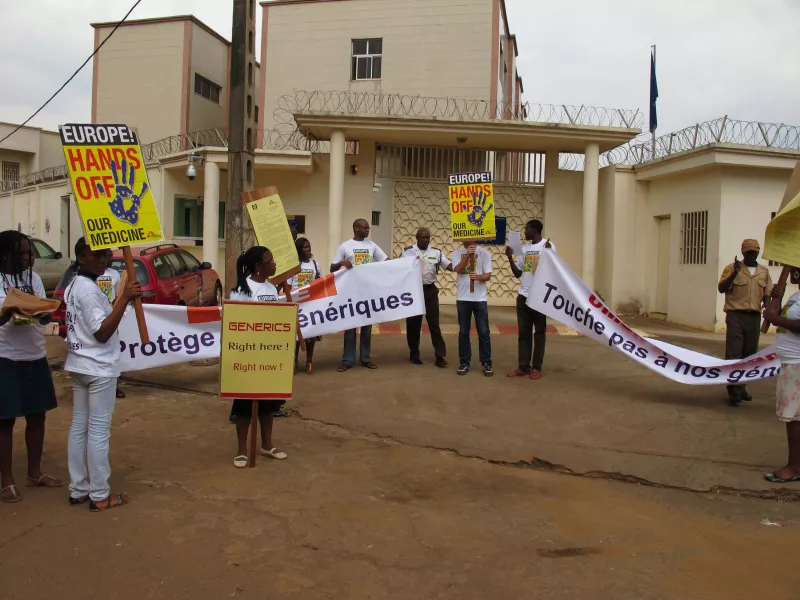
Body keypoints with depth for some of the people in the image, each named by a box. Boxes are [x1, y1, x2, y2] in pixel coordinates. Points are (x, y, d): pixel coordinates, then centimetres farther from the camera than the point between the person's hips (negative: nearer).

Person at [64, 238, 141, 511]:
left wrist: (124, 300, 5)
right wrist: (124, 298, -27)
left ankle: (78, 489, 21)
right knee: (98, 431, -3)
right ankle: (99, 495, 5)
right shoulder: (89, 289, -17)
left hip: (78, 366, 10)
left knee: (79, 427, 12)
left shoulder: (73, 286, 13)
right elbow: (102, 332, -24)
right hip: (99, 369, -10)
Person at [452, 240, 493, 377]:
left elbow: (488, 275, -5)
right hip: (463, 298, 1)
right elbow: (458, 270, -13)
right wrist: (468, 255, -23)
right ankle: (464, 362, 15)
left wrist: (478, 277, -25)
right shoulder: (457, 253, 5)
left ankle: (486, 363, 11)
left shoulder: (484, 253, 1)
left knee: (483, 332, 2)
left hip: (480, 298, -1)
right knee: (463, 332, 7)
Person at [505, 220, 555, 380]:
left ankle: (537, 368, 10)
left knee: (539, 332, 4)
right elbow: (518, 273, 13)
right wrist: (510, 258, 0)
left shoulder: (548, 245, -7)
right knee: (523, 332, 8)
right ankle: (523, 367, 13)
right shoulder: (524, 248, 12)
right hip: (523, 296, 6)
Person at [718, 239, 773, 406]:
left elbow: (767, 294, 16)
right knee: (734, 353, -8)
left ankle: (741, 387, 20)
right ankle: (734, 390, -6)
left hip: (754, 317, 5)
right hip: (736, 316, -5)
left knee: (749, 354, 9)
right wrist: (734, 273, -22)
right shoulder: (732, 268, -1)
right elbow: (721, 288, -10)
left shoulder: (764, 272, 12)